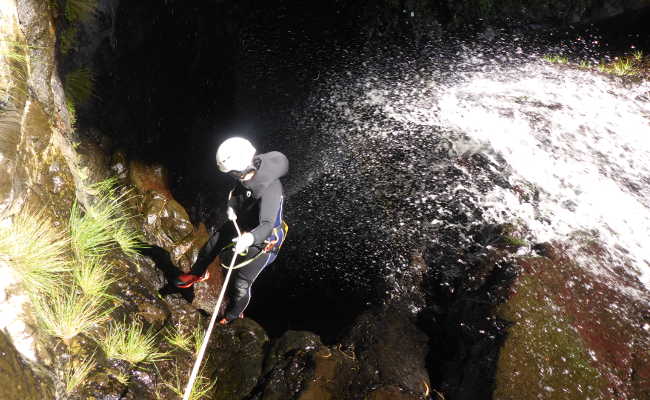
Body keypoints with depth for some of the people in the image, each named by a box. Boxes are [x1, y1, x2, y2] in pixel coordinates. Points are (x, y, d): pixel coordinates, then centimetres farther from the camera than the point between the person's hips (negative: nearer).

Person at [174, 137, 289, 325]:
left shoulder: (271, 190, -43)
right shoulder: (252, 169, -20)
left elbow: (267, 226, -48)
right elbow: (236, 191, 3)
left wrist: (249, 238, -65)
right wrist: (231, 205, -13)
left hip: (262, 239, -8)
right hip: (242, 224, 8)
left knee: (241, 284, 4)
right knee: (210, 247, 26)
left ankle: (231, 318, 36)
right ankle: (197, 274, 59)